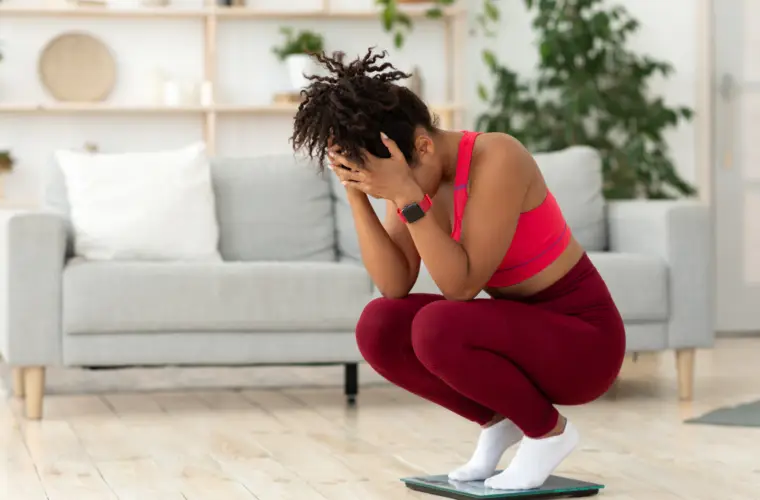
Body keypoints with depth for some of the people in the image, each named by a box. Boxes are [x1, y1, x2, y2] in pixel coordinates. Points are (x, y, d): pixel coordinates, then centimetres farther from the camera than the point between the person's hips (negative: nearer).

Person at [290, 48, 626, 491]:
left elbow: (462, 286, -29)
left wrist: (406, 196, -36)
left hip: (583, 340, -7)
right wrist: (355, 191, -21)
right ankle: (500, 420, 6)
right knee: (378, 327, -13)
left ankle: (548, 430, -6)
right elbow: (394, 287, -12)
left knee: (436, 327, -31)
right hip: (518, 332, 7)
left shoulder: (497, 159, -27)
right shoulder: (415, 176, -4)